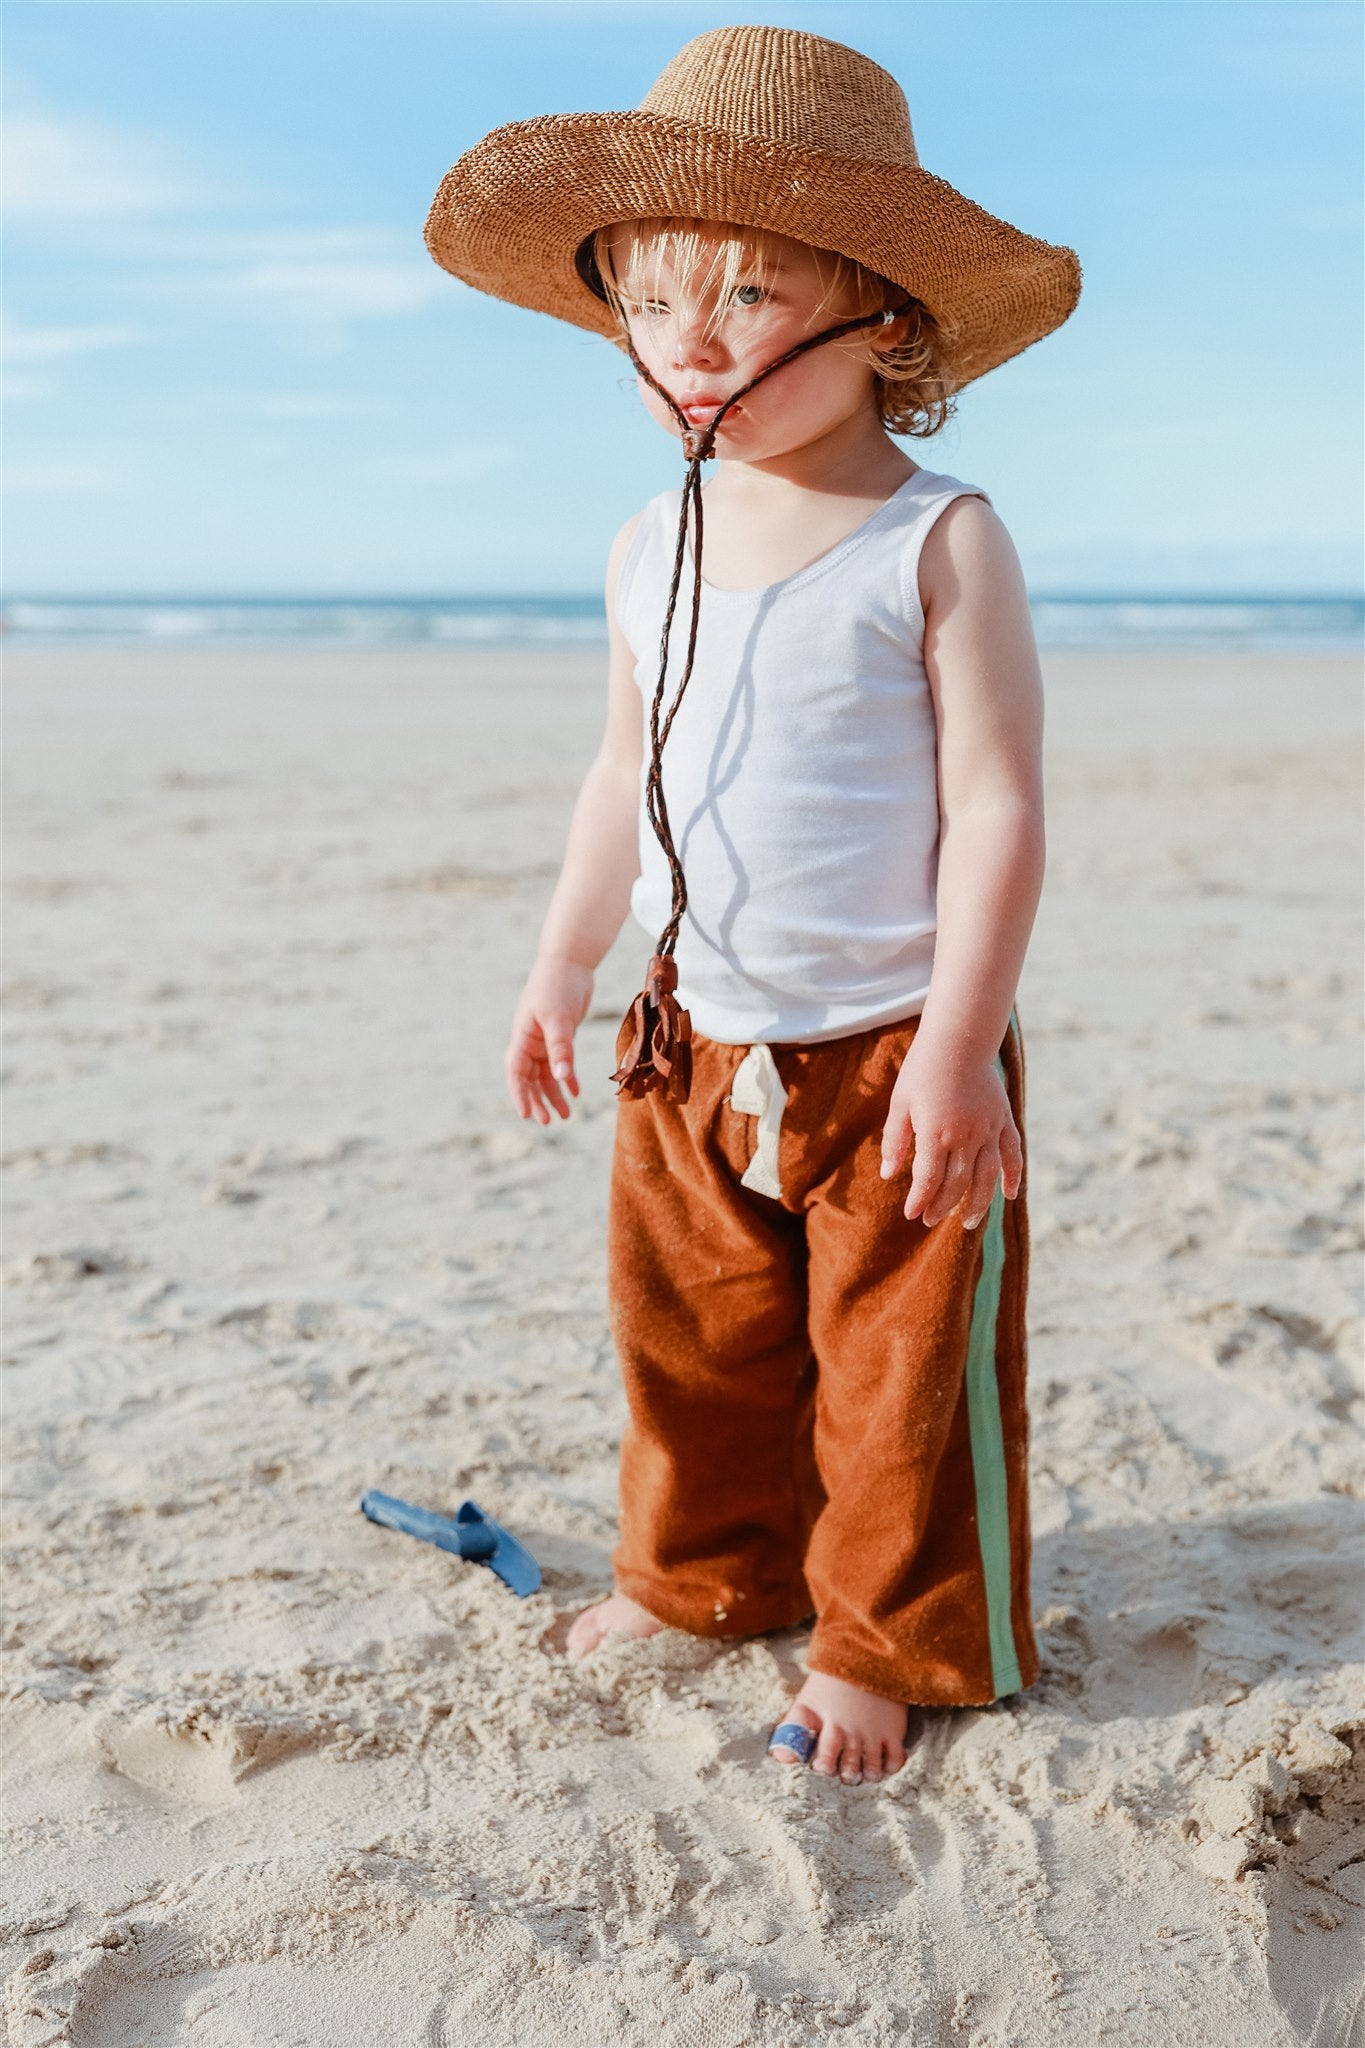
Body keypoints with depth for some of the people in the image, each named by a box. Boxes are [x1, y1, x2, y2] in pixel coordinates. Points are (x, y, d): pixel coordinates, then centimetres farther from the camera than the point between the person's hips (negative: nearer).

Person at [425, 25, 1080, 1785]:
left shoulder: (938, 544, -13)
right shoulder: (649, 553, 5)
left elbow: (995, 803, -15)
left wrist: (954, 1046, -20)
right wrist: (560, 970, 18)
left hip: (895, 1061, -5)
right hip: (698, 1052, 6)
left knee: (902, 1371, 7)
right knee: (690, 1340, 17)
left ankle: (889, 1642, 27)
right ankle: (705, 1573, 41)